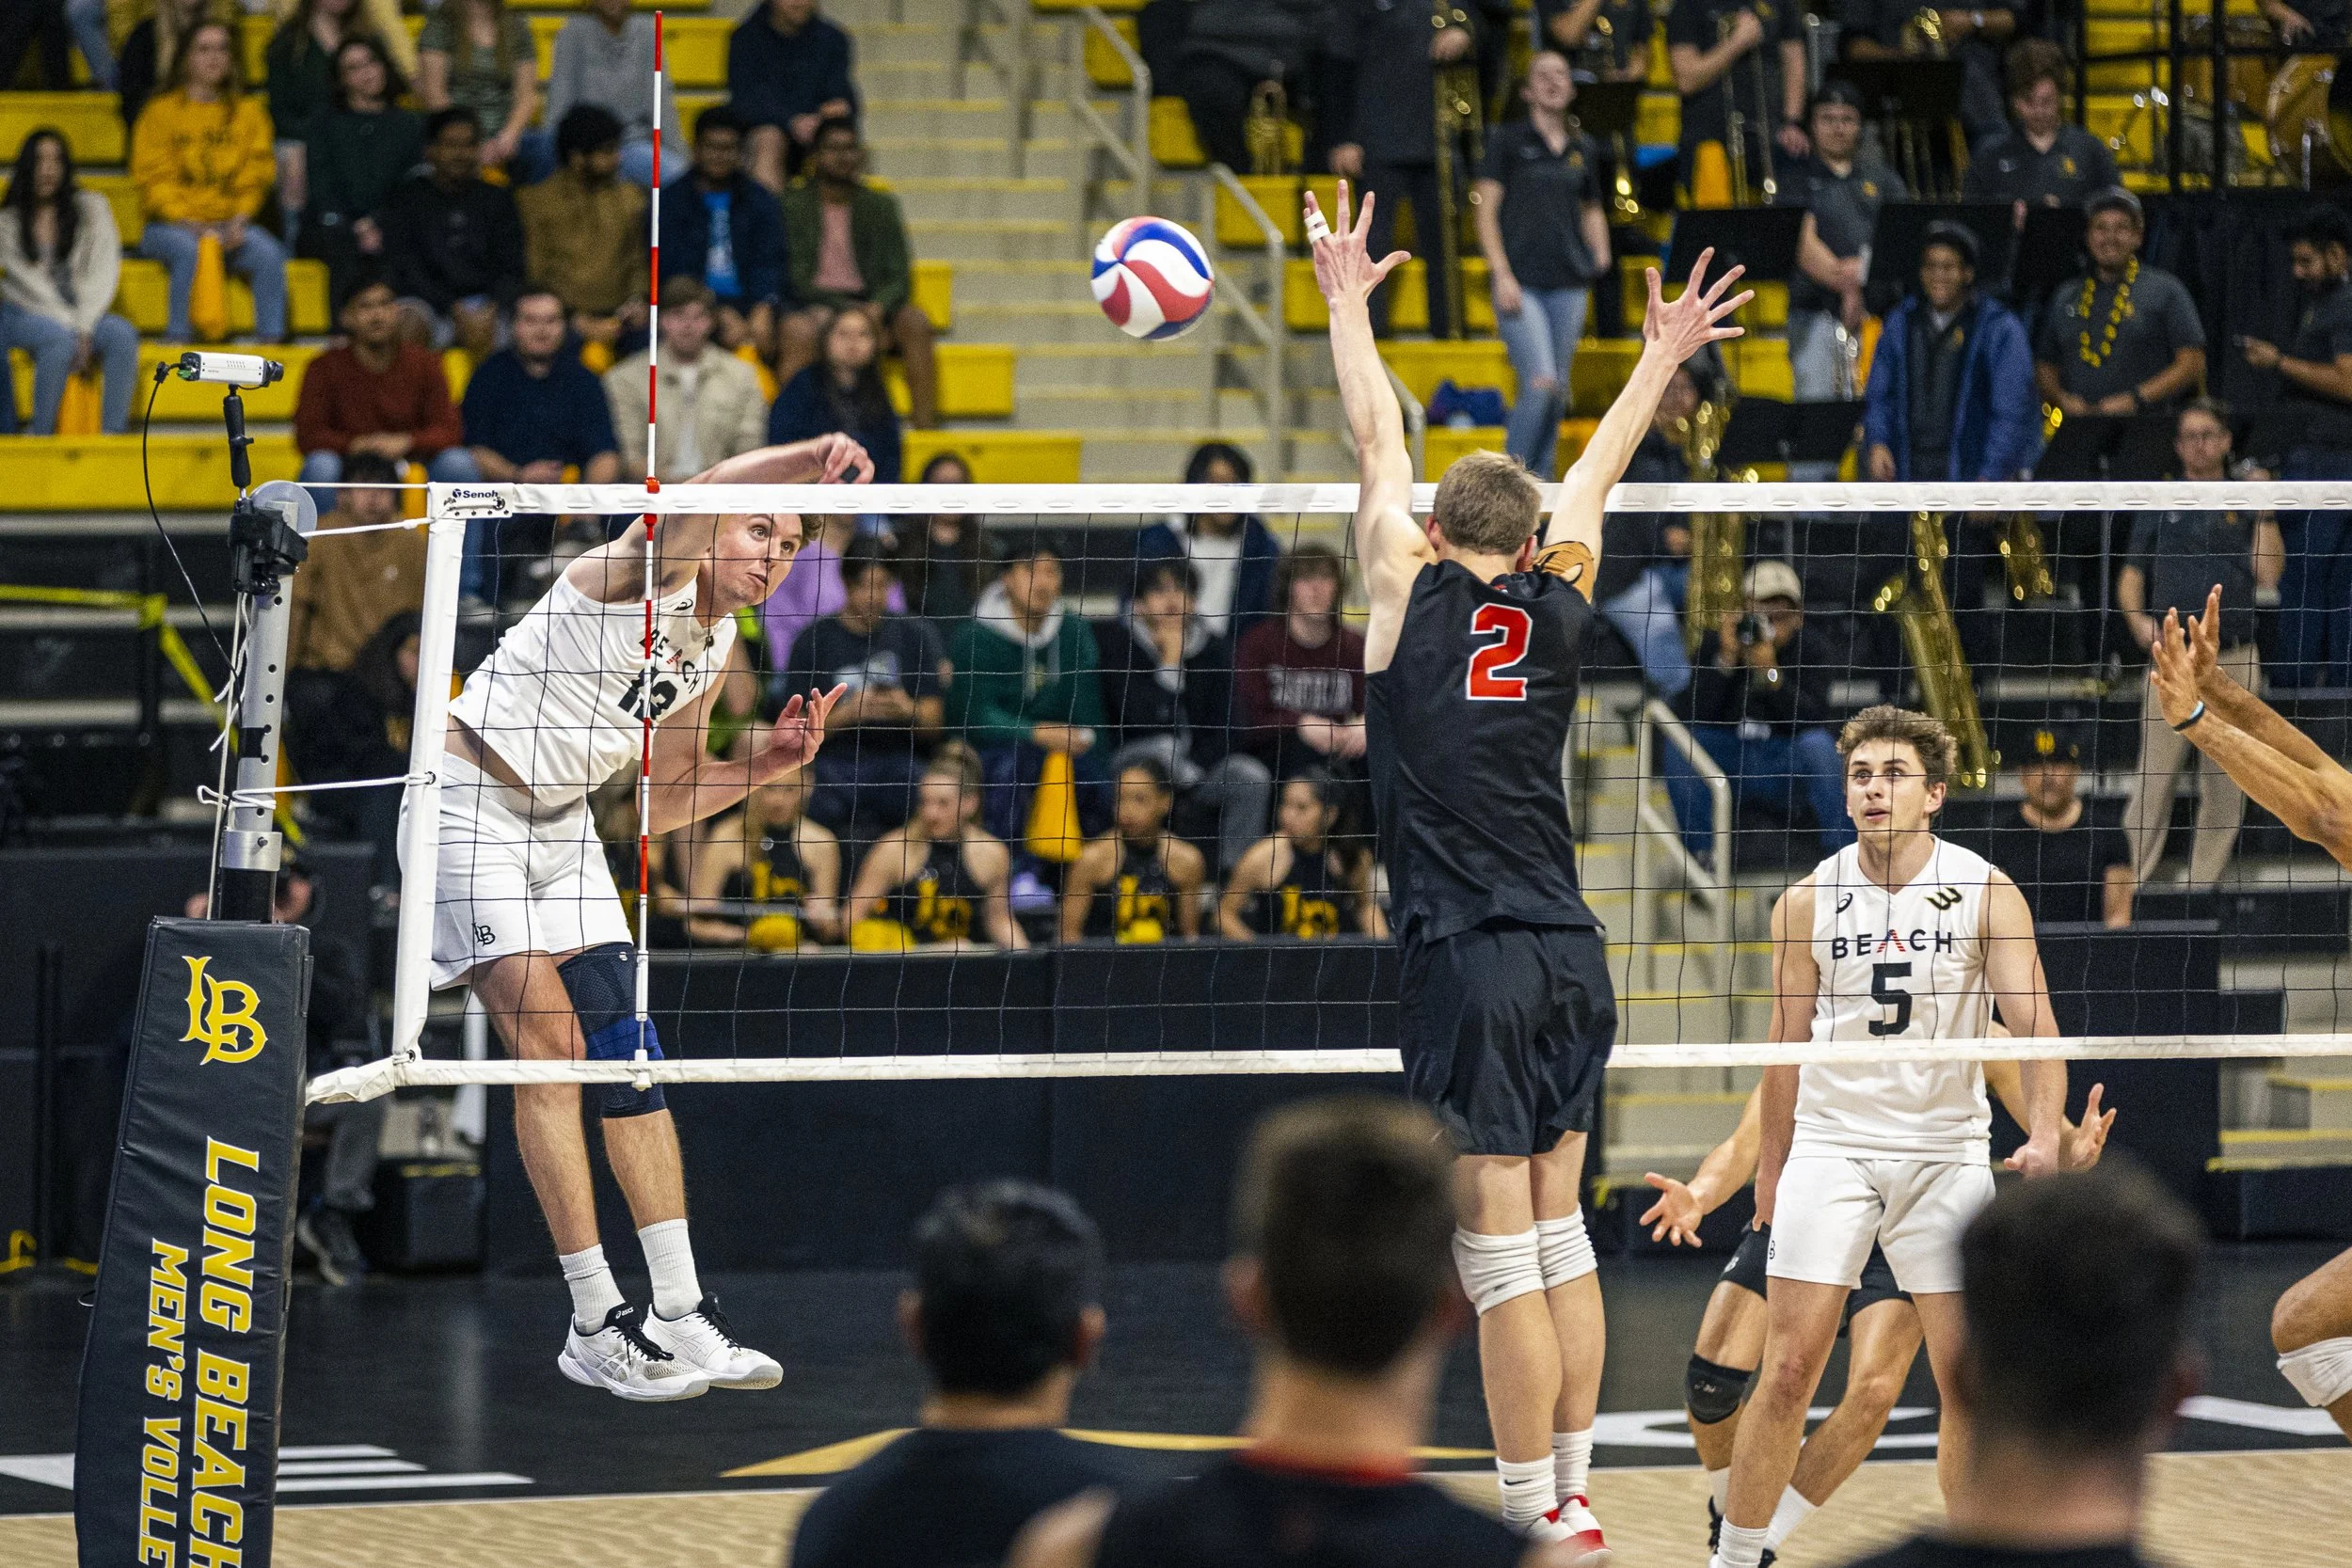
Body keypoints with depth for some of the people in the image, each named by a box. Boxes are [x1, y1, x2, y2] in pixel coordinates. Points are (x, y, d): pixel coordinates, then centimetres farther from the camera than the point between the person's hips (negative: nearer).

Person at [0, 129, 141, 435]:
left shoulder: (92, 207, 5)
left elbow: (105, 272, -2)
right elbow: (29, 285, -6)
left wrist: (84, 327, -15)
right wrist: (73, 329, -15)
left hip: (82, 315, 2)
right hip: (25, 316, -2)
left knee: (123, 334, -30)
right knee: (61, 339, -36)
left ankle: (113, 435, -35)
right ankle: (42, 438, -31)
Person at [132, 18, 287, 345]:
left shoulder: (248, 110, 13)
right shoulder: (162, 110, 3)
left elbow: (256, 175, 8)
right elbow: (153, 179, -3)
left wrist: (238, 222, -10)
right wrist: (190, 224, -17)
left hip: (230, 227, 3)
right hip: (169, 225, -3)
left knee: (268, 252, -27)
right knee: (189, 249, -36)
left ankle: (271, 340, -28)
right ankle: (178, 341, -34)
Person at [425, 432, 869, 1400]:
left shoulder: (715, 651, 8)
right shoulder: (645, 576, -16)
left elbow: (657, 809, 14)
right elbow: (693, 501, -40)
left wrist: (762, 765, -1)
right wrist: (810, 459, -54)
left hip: (562, 826, 9)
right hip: (469, 801, -9)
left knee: (624, 1053, 2)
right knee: (551, 1043, -13)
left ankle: (682, 1313, 3)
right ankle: (595, 1325, -11)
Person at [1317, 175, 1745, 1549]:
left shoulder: (1413, 587, -1)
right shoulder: (1560, 601, 8)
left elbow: (1378, 438, 10)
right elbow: (1596, 474, 24)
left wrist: (1348, 302, 23)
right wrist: (1663, 358, 39)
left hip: (1472, 961, -5)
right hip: (1570, 954, 5)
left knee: (1502, 1258, -6)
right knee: (1560, 1236, 13)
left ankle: (1537, 1520, -6)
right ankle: (1573, 1497, 17)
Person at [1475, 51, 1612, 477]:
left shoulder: (1583, 150, 13)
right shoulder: (1508, 139, 0)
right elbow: (1486, 210, -4)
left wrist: (1600, 256, 5)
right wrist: (1501, 274, -13)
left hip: (1569, 283, 5)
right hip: (1521, 282, -5)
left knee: (1558, 392, 6)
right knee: (1540, 383, -17)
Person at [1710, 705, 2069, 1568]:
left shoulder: (1985, 893, -3)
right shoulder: (1809, 901, 2)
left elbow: (2033, 1024, -9)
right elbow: (1786, 1044, 12)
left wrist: (2044, 1134, -25)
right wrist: (1769, 1167, 14)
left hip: (1945, 1152, 0)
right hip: (1830, 1146, 0)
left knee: (1970, 1381, -2)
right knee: (1788, 1369, -6)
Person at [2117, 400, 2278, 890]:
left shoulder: (2243, 506, 11)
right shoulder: (2159, 506, 13)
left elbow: (2267, 575, -1)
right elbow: (2131, 577, 12)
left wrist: (2264, 513, -7)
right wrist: (2139, 621, -7)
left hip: (2233, 661, 1)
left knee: (2225, 785, 2)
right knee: (2154, 780, -7)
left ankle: (2204, 883, 9)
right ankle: (2135, 883, -5)